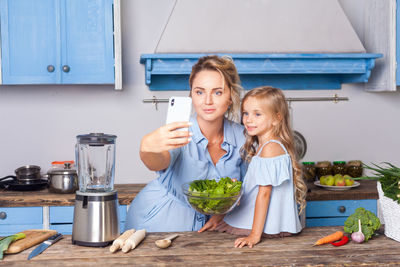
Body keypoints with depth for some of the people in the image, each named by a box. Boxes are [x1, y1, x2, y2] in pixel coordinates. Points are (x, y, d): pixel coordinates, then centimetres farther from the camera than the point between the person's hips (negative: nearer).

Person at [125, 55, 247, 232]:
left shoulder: (241, 136, -7)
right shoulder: (177, 135, -20)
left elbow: (245, 184, 7)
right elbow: (157, 162, -41)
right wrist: (148, 147, -64)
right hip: (156, 224, -7)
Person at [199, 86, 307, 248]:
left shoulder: (271, 147, -16)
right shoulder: (258, 147, 15)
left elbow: (264, 192, -20)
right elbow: (246, 190, 16)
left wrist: (255, 235, -22)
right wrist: (218, 216, 11)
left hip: (269, 228, -9)